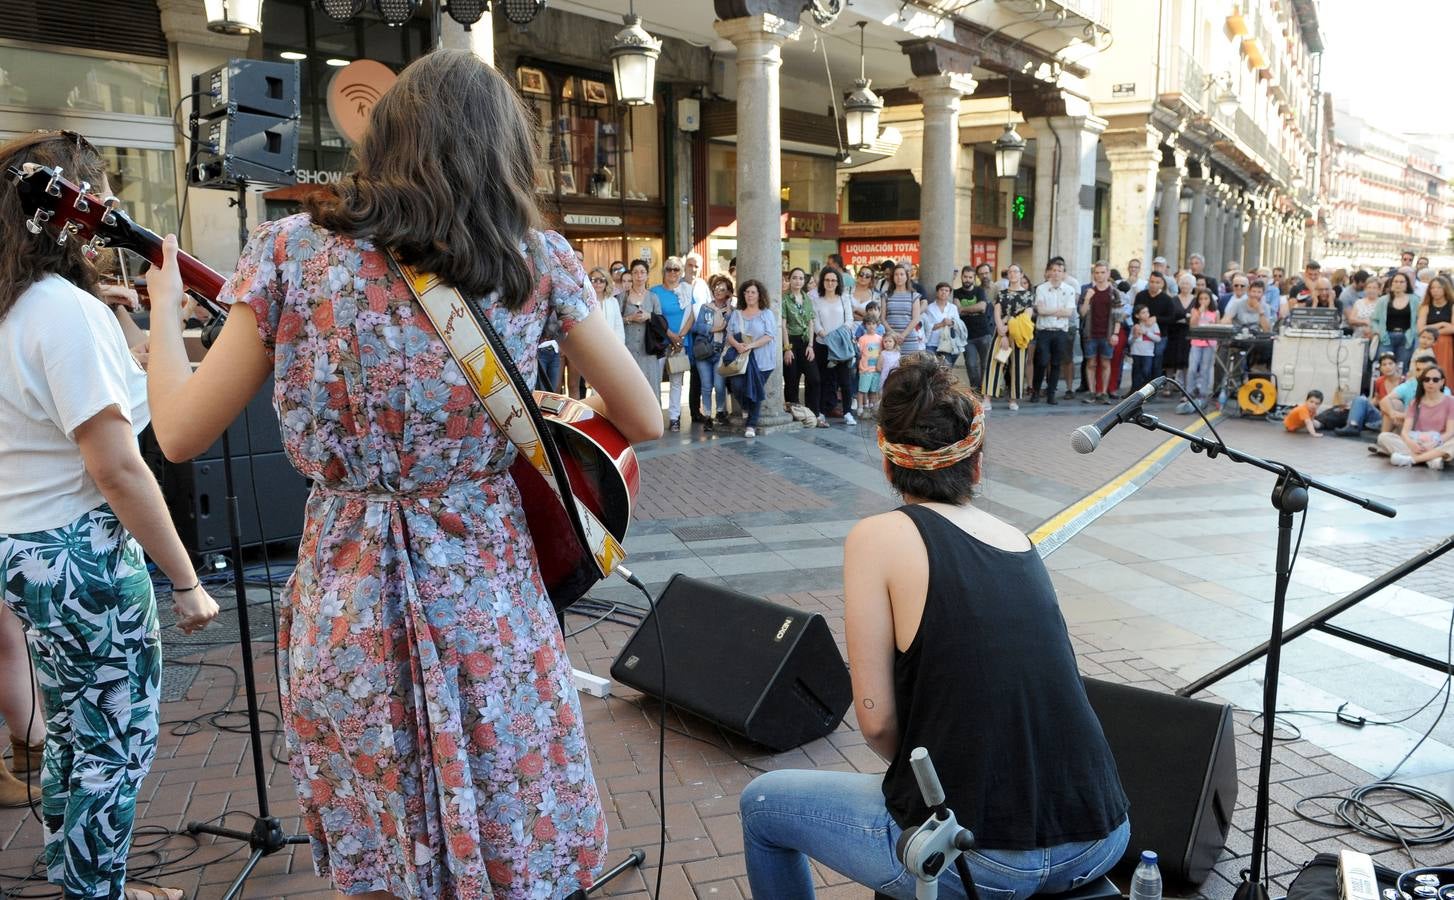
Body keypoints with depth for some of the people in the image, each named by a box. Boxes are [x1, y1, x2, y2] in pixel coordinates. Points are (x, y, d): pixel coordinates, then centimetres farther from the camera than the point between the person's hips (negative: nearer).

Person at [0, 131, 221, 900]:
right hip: (79, 552, -10)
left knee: (72, 729, 20)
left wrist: (117, 323, 9)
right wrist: (185, 580, -19)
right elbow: (116, 465, -23)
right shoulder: (69, 309, -19)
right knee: (115, 740, 4)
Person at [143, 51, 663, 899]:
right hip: (489, 600, 0)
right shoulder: (536, 258, -3)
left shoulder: (296, 250, -4)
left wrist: (164, 307, 18)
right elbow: (644, 420, 1)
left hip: (350, 603, 1)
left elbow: (181, 433, 1)